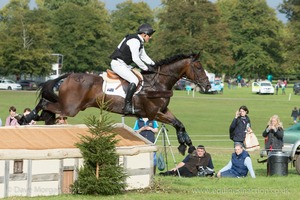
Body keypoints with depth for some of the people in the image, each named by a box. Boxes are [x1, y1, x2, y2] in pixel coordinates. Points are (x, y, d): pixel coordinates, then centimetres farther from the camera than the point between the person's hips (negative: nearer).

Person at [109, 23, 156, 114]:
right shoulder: (134, 41, -20)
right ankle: (127, 106, -31)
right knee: (134, 80, -27)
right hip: (118, 64, -11)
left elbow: (144, 56, 23)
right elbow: (135, 59, -24)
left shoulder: (140, 42, 14)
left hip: (124, 65, 11)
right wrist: (146, 68, -14)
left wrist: (154, 65, 11)